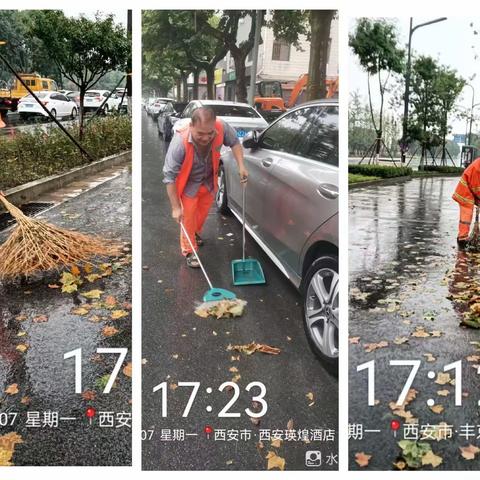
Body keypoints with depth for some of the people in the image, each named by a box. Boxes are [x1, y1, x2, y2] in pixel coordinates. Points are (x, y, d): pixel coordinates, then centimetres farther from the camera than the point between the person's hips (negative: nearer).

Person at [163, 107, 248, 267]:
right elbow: (170, 176, -32)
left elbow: (234, 142, -7)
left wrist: (241, 166, -20)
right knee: (188, 217, 2)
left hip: (209, 181, 4)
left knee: (203, 212, 23)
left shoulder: (222, 127, -32)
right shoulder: (180, 142, -41)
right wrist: (175, 207, -28)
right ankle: (189, 251, 25)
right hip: (188, 184, -4)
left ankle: (196, 234, 53)